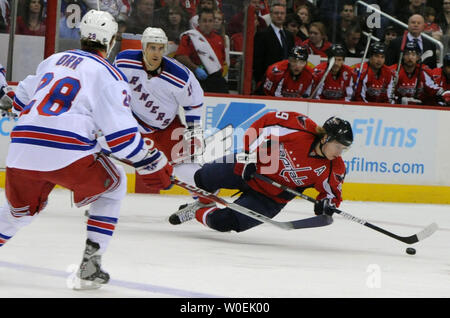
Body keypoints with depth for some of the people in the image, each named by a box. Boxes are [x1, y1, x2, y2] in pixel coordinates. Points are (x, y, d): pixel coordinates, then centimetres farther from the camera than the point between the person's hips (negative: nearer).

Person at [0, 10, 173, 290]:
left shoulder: (54, 60, 20)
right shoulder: (109, 76, 2)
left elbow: (22, 99, 34)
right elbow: (121, 134, -5)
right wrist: (154, 165, 4)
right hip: (68, 154, -5)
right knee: (114, 186, 21)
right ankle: (90, 266, 10)